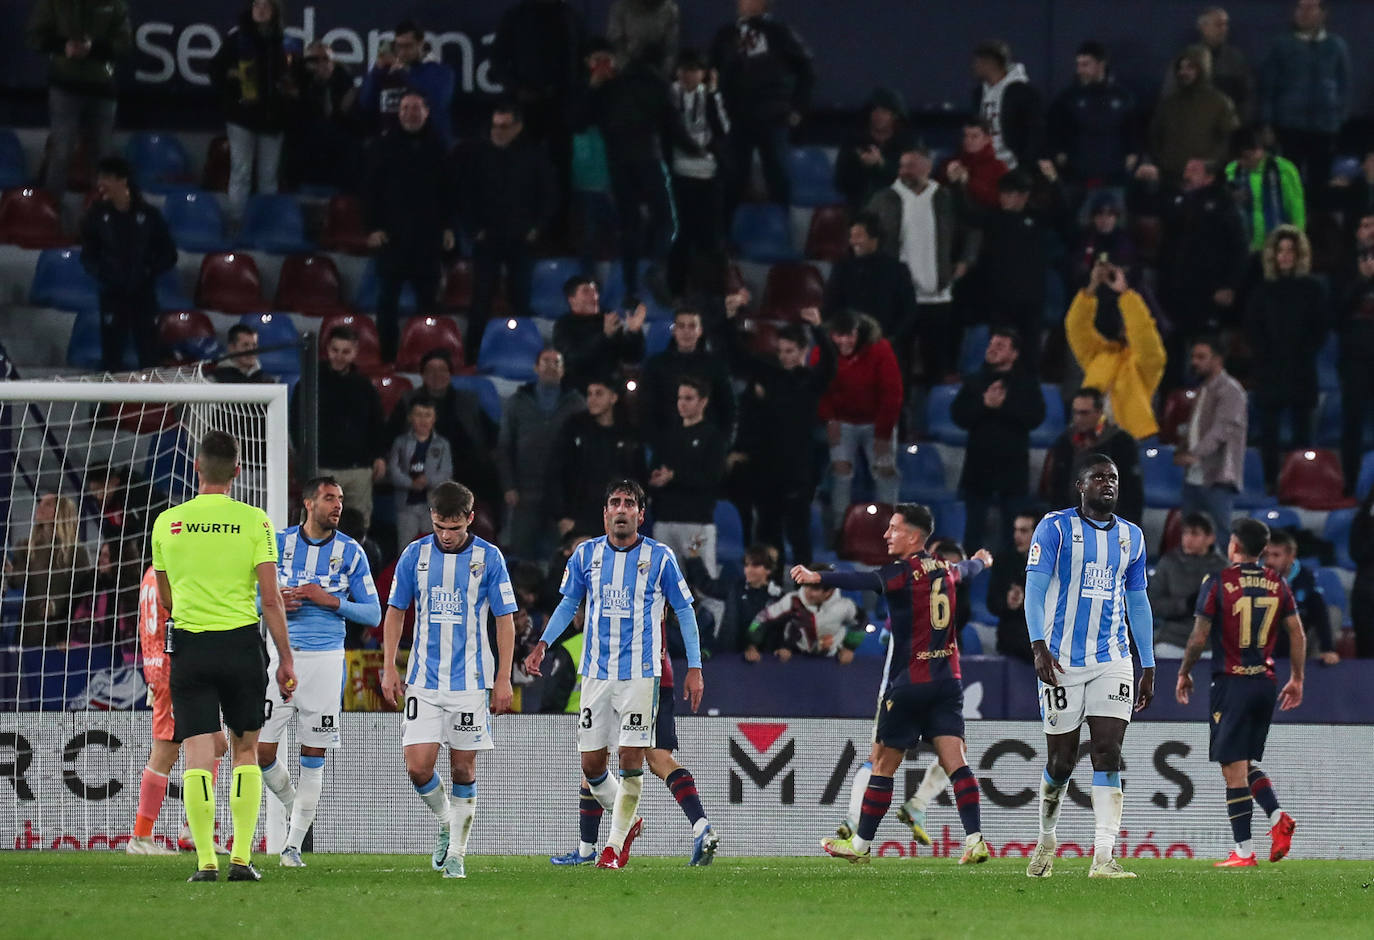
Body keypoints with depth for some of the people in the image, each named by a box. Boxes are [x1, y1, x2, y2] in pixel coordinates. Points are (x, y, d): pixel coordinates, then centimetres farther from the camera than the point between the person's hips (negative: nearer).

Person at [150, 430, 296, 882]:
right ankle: (242, 857, 6)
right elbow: (270, 598, -7)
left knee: (198, 756, 0)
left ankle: (205, 860, -9)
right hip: (242, 642, -1)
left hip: (189, 645, 1)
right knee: (245, 751, 13)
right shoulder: (254, 521, -5)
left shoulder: (167, 522, 2)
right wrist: (286, 658, 0)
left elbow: (165, 599, 13)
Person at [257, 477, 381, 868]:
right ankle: (293, 805, 22)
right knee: (261, 750, -7)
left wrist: (331, 600, -12)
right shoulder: (279, 543, 4)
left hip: (326, 659, -1)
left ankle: (294, 844, 7)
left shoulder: (351, 551, 3)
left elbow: (373, 613, 3)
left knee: (314, 755, 0)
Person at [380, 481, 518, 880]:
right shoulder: (414, 555, 3)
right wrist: (389, 669, 4)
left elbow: (505, 619, 2)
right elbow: (395, 612, 11)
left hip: (470, 681, -1)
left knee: (463, 768, 1)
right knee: (418, 767, -8)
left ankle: (456, 854, 12)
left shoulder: (488, 557, -2)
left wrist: (503, 678, -3)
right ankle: (445, 823, 19)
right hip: (423, 681, 1)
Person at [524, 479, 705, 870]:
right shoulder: (586, 555, 5)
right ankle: (628, 822, 26)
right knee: (591, 763, 2)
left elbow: (685, 612, 5)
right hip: (596, 673, 3)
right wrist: (542, 644, 2)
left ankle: (615, 844, 1)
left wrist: (694, 668, 0)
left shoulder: (660, 557, -2)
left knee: (631, 761, -9)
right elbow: (568, 604, 17)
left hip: (641, 673, -3)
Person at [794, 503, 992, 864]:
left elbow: (864, 581, -30)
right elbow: (965, 570, 37)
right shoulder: (945, 570, 12)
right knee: (954, 759, -2)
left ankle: (860, 844, 11)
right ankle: (975, 839, -14)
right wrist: (981, 561, 61)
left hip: (908, 683, -6)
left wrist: (818, 577, -44)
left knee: (883, 763, 3)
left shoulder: (902, 572, -10)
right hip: (947, 679, 6)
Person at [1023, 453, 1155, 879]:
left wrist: (1149, 667, 17)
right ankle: (1046, 840, 27)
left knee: (1108, 755, -10)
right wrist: (1039, 646, -22)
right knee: (1061, 761, 2)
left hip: (1112, 661, 3)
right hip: (1062, 662, -3)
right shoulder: (1055, 528, -2)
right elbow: (1035, 588, -9)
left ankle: (1103, 857, -15)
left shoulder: (1131, 537, 12)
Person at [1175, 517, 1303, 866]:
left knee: (1234, 769, -3)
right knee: (1249, 763, 18)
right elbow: (1297, 633, 7)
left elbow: (1200, 636, -8)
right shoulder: (1277, 583, 6)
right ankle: (1278, 818, -7)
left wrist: (1184, 674, 6)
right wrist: (1297, 679, 17)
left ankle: (1244, 851, -5)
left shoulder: (1218, 583, -8)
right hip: (1265, 682, 5)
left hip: (1231, 683, -5)